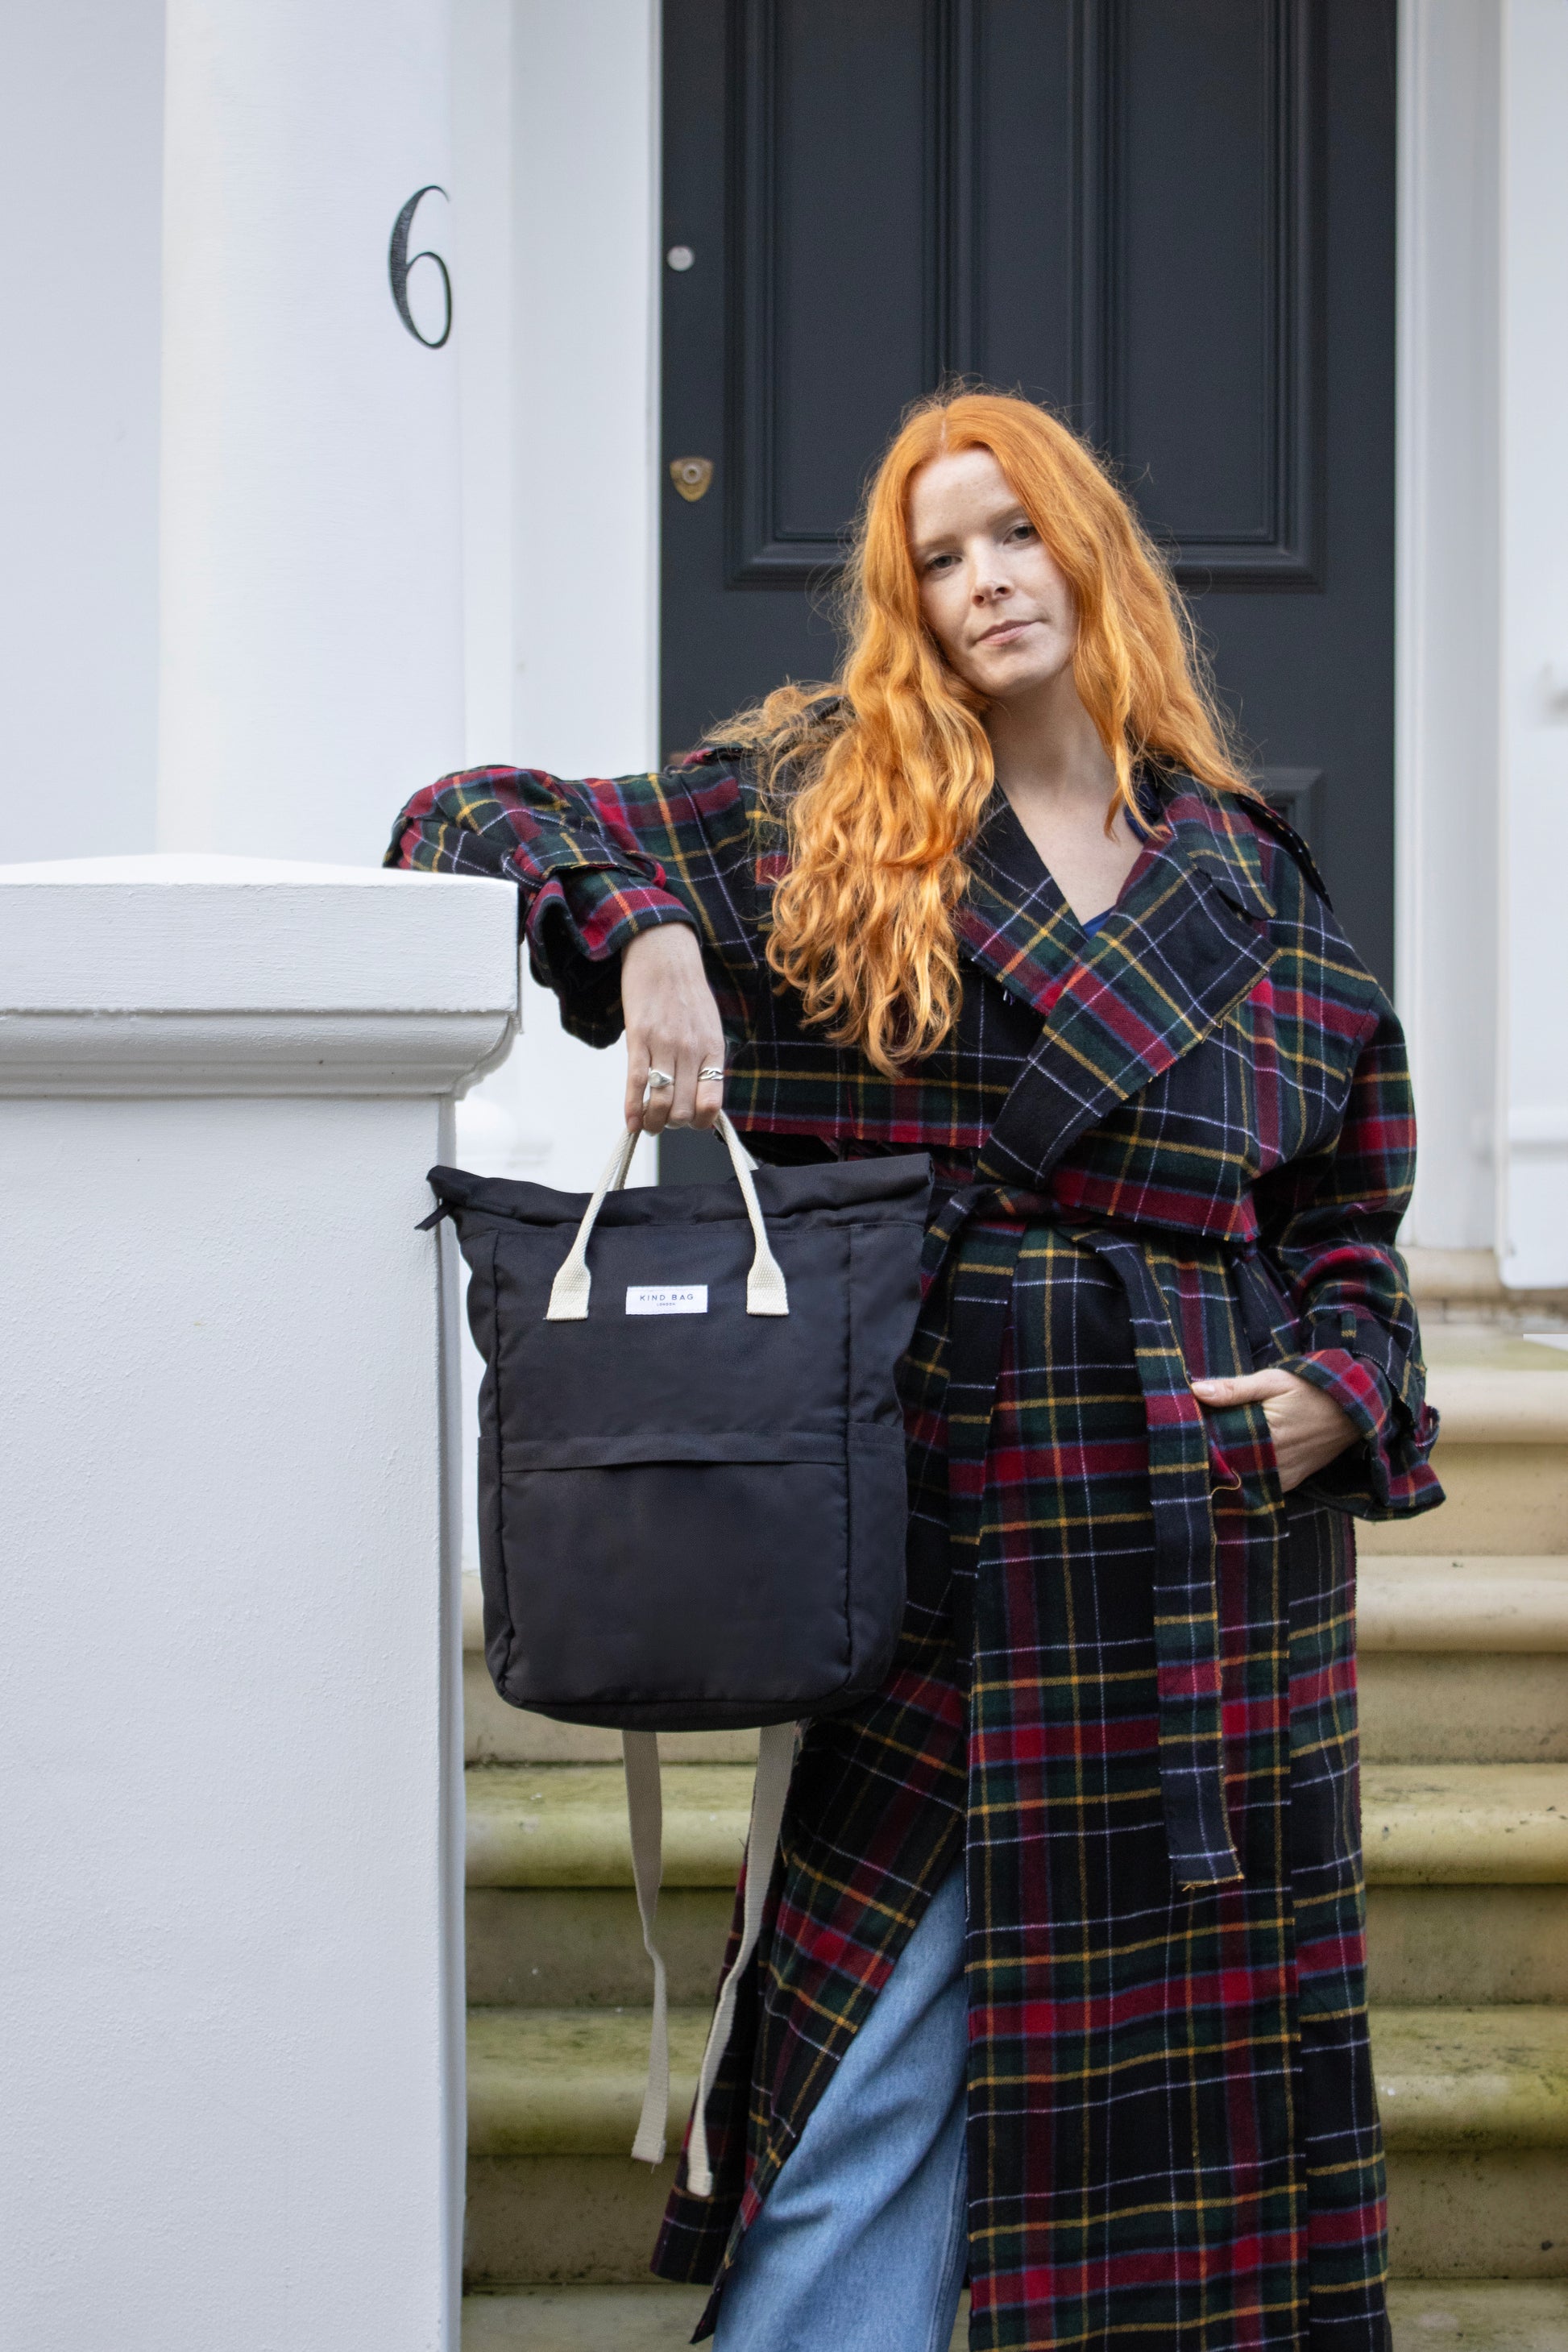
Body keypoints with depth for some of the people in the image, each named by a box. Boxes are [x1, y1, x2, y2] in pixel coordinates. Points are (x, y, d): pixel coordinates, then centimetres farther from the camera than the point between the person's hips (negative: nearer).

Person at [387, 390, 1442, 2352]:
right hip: (939, 1521, -2)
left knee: (1198, 2033, 8)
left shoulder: (1250, 881, 13)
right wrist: (644, 934, -15)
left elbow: (1349, 1209, 18)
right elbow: (473, 828, 3)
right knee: (881, 2055, -2)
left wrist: (1340, 1387, 0)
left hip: (1213, 1538, 3)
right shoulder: (805, 810, 5)